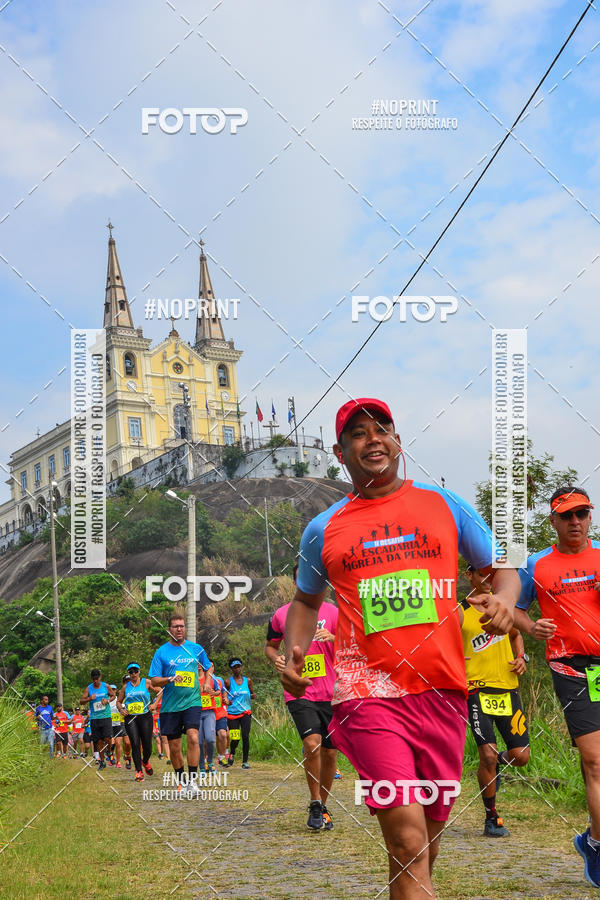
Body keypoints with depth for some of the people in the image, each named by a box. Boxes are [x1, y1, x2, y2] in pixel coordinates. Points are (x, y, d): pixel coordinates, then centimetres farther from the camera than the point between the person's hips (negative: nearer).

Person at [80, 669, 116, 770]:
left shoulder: (106, 686, 2)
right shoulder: (89, 688, 2)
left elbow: (113, 695, 13)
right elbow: (81, 701, 1)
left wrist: (107, 700, -7)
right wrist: (89, 698, -19)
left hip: (106, 716, -1)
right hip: (95, 718, 1)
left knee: (107, 738, -14)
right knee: (99, 740, 3)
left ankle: (108, 752, 18)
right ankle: (102, 761, 14)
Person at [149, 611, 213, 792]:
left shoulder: (196, 648, 7)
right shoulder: (161, 652, 2)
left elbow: (208, 666, 25)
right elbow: (154, 681, 0)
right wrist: (170, 679, -18)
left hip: (192, 702, 0)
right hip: (170, 706, 0)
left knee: (193, 738, -20)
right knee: (174, 747, 5)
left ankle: (192, 780, -15)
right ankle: (181, 781, 23)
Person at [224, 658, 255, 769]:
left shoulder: (247, 681, 8)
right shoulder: (228, 682, 0)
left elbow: (252, 694, 18)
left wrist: (253, 696, -5)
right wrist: (226, 701, -16)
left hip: (245, 712, 2)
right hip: (232, 713, -2)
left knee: (245, 736, -9)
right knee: (234, 738, -6)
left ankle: (245, 761, 2)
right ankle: (232, 754, 27)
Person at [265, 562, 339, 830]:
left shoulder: (332, 612, 3)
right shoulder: (281, 615, 5)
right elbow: (270, 645, 20)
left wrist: (333, 639, -18)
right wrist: (276, 658, -3)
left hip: (330, 693, 1)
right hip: (298, 692, -1)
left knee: (330, 752, 6)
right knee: (312, 742, -22)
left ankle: (323, 807, 26)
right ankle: (314, 803, -6)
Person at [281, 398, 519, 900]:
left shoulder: (445, 506, 10)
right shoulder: (323, 529, 10)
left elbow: (501, 568, 15)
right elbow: (306, 600, 24)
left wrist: (503, 599, -8)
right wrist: (294, 654, 6)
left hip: (442, 691, 2)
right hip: (368, 693, -2)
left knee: (431, 828, 12)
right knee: (408, 843, -15)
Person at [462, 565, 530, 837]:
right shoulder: (459, 613, -2)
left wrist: (521, 657, 8)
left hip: (508, 689, 4)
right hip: (477, 691, -4)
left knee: (521, 756, 0)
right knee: (487, 756, -12)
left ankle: (495, 762, 36)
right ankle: (491, 817, 7)